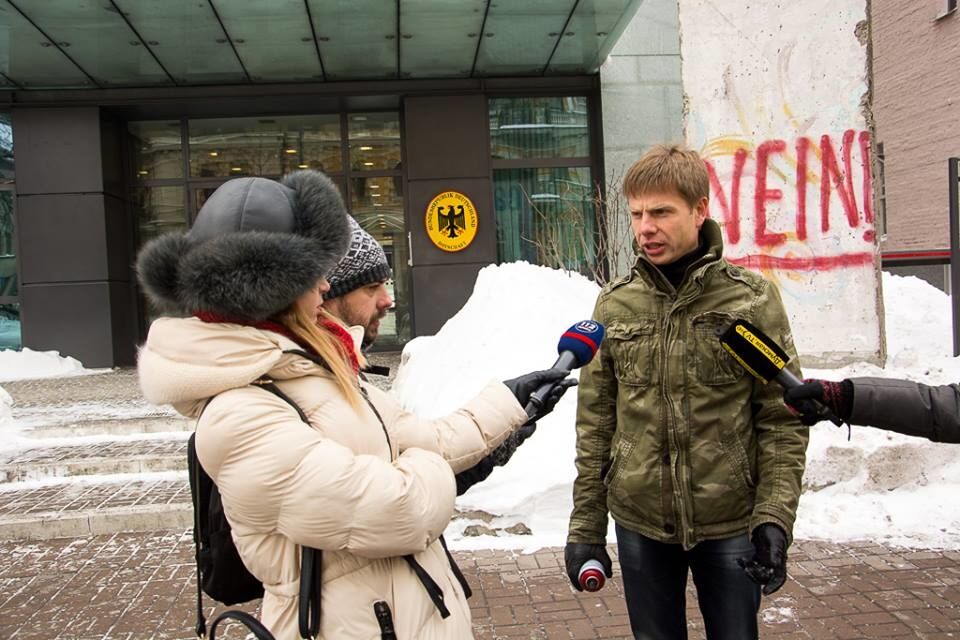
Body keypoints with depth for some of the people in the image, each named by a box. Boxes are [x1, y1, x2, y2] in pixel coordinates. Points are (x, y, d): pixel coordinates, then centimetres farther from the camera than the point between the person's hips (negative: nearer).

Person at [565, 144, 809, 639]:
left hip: (731, 526, -1)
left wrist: (775, 518, -13)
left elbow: (783, 419, -4)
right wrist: (585, 527, 2)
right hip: (639, 525, 2)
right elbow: (595, 423, 2)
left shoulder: (753, 299, -7)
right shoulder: (614, 305, -1)